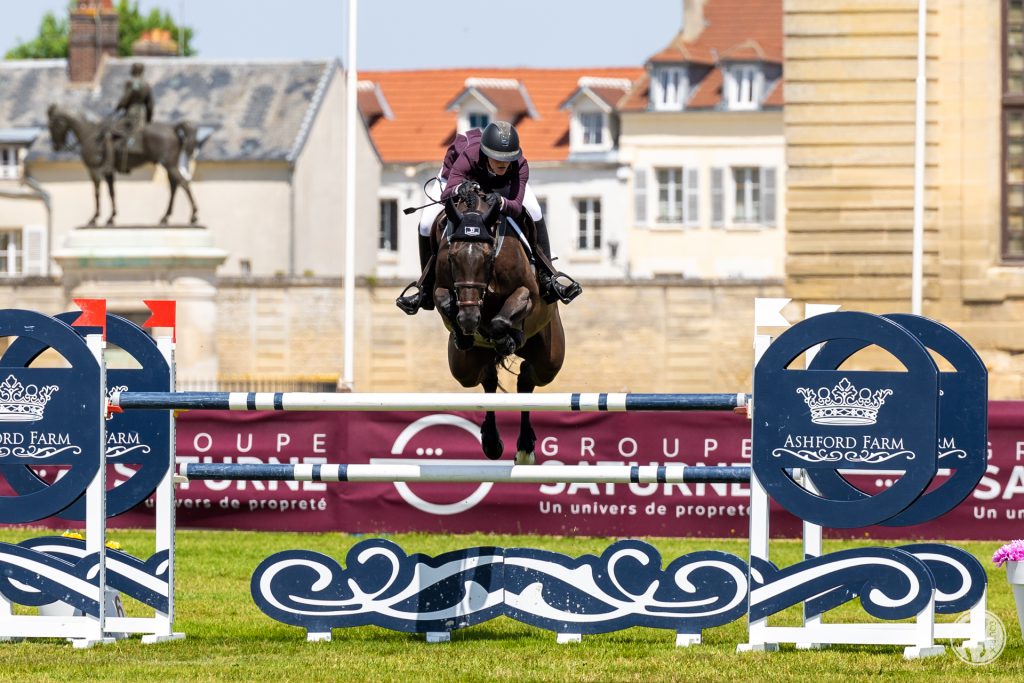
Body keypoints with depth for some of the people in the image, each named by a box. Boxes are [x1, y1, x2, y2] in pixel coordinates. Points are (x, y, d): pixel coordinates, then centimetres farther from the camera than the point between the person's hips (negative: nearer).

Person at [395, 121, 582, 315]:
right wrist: (459, 189, -76)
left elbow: (516, 207, -47)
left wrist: (502, 203, -70)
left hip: (502, 184, 1)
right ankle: (427, 284, 2)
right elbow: (445, 196, -54)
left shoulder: (519, 165, -39)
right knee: (427, 223, -20)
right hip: (459, 177, -1)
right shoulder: (468, 157, -45)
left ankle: (546, 275, -11)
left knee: (534, 211, -24)